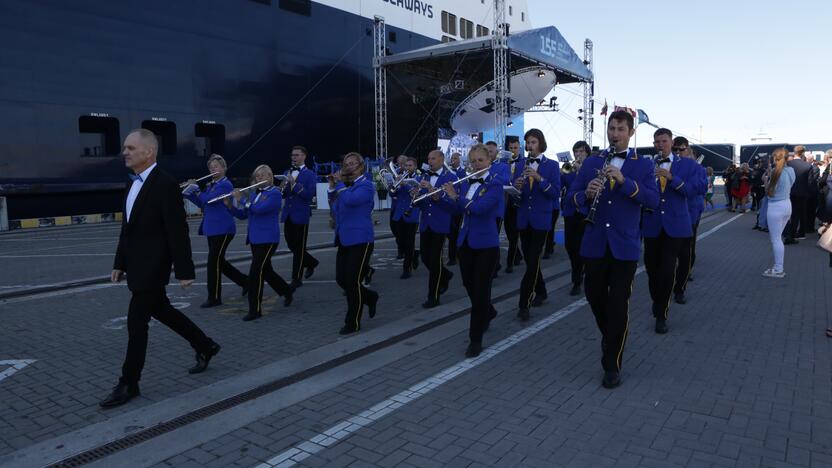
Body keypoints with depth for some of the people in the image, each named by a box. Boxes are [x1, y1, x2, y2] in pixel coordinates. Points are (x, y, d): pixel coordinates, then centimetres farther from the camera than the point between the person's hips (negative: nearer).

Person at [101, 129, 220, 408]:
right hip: (136, 266, 9)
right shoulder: (133, 184, 11)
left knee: (136, 322, -3)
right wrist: (119, 264, 15)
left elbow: (178, 231, -19)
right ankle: (205, 346, 34)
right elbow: (128, 228, 16)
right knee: (161, 310, 19)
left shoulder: (165, 184, -17)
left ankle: (128, 384, 10)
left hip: (152, 267, -9)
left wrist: (184, 271, -19)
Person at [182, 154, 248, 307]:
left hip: (223, 229, -9)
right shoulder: (211, 185, 15)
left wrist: (195, 188, -8)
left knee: (213, 261, -7)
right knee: (219, 261, 12)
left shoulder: (225, 184, -11)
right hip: (212, 229, 9)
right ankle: (245, 281, 26)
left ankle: (214, 298, 2)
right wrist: (186, 192, 6)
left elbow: (208, 199, -21)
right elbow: (202, 203, 16)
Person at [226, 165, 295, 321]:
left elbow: (258, 209, -23)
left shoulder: (275, 193, -10)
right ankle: (288, 291, 37)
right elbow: (242, 215, 12)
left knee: (255, 273, -11)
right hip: (254, 238, 8)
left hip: (268, 239, -8)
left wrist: (241, 199, -16)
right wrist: (229, 205, -2)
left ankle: (255, 310, -3)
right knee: (266, 271, 16)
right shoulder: (253, 193, 13)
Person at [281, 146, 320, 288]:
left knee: (299, 248, 0)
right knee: (291, 245, 12)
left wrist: (294, 184, -22)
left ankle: (297, 279, 9)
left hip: (301, 216, -6)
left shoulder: (310, 175, -5)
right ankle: (312, 262, 35)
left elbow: (309, 195, -17)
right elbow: (283, 195, 12)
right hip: (288, 215, 6)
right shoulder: (287, 173, 13)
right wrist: (283, 188, -9)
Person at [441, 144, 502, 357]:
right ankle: (487, 313, 44)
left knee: (481, 290, -3)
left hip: (486, 244, -6)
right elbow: (460, 208, 9)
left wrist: (456, 197, -18)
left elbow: (480, 207, -24)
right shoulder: (466, 183, 11)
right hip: (465, 241, 6)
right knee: (469, 285, 16)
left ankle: (476, 339, 4)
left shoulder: (495, 184, -9)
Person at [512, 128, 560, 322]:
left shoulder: (552, 165, -2)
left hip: (541, 219, -4)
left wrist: (539, 178, -22)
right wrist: (517, 187, -16)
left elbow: (556, 193, -11)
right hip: (523, 218, 4)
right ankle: (540, 292, 32)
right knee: (530, 259, 12)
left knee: (533, 260, -8)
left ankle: (524, 304, -6)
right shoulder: (521, 164, 9)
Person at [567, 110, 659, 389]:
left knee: (619, 304, -1)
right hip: (595, 243, 3)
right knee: (594, 296, 12)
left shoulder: (643, 165, 2)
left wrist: (624, 181, -22)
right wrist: (586, 193, -19)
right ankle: (610, 336, 42)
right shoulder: (590, 162, 8)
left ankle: (612, 365, 12)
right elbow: (572, 196, 3)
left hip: (625, 245, -2)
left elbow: (653, 201, -10)